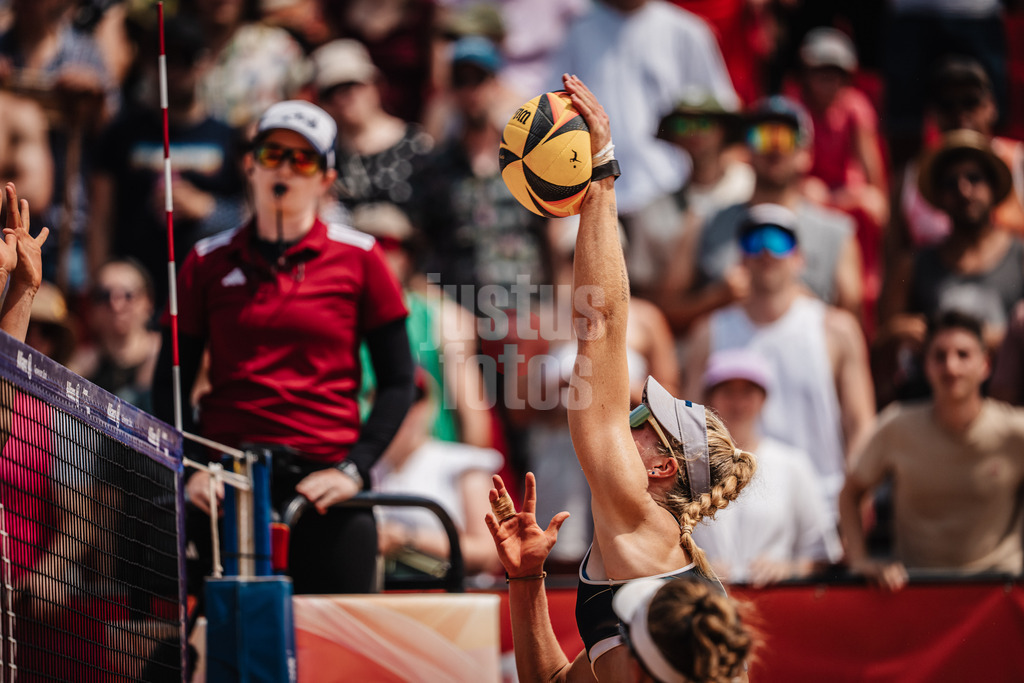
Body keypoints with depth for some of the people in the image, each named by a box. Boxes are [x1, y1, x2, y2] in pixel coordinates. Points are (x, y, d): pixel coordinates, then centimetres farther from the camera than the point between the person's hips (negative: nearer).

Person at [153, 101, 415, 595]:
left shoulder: (358, 258, 5)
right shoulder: (208, 262, 9)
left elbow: (398, 381, 6)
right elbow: (169, 384, 11)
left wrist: (353, 469, -5)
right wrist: (190, 469, -3)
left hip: (325, 492, -1)